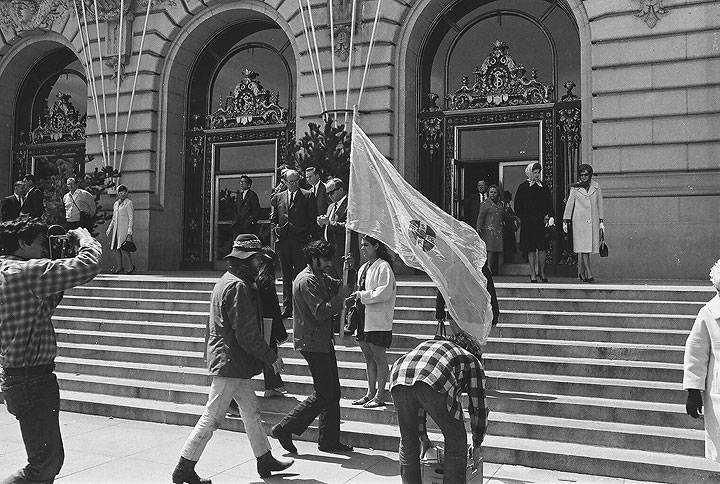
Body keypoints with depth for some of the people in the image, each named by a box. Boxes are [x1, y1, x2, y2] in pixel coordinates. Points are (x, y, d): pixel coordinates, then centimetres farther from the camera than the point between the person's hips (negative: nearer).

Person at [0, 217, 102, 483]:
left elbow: (43, 310, 23)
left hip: (26, 378, 11)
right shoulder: (23, 272, -18)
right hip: (30, 379, -11)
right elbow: (87, 265, -23)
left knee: (51, 459, 18)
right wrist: (83, 237, -4)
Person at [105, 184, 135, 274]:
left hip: (125, 228, -7)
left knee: (122, 247, -14)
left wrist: (129, 231, -14)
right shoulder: (116, 204, 17)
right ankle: (119, 267, 14)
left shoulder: (129, 203, -3)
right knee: (115, 248, 4)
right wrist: (109, 229, 20)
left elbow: (131, 218, -7)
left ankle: (131, 265, 1)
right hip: (116, 228, 7)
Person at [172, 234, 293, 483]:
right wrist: (272, 357, -11)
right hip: (231, 362, -11)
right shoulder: (238, 286, -18)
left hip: (233, 363, 11)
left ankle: (265, 461, 27)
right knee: (212, 417, -2)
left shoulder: (225, 281, 15)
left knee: (251, 411, 16)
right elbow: (247, 334, -21)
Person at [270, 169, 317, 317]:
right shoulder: (278, 197, 15)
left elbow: (312, 219, 1)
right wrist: (276, 229, 1)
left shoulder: (307, 196, 3)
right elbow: (273, 219, 19)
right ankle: (287, 308, 16)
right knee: (286, 276, 10)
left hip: (301, 241, -4)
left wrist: (311, 237, -7)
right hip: (283, 241, 4)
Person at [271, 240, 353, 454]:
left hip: (323, 341, 10)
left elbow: (339, 286, 15)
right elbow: (320, 312, -25)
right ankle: (285, 429, 2)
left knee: (333, 392, 12)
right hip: (312, 343, -10)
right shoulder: (307, 280, -17)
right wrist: (340, 298, -16)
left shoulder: (321, 277, 16)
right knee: (323, 394, -7)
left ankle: (329, 440, 19)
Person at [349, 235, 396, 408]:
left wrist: (363, 296, -16)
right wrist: (356, 296, 8)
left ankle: (380, 396, 5)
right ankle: (371, 393, 20)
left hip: (378, 321, -8)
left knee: (379, 358, -2)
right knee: (368, 357, 12)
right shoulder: (364, 268, 16)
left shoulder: (383, 267, -10)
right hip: (364, 318, 8)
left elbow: (385, 293, -19)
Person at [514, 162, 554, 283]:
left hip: (542, 222, 2)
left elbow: (550, 204, 10)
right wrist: (523, 218, -6)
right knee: (531, 249, 0)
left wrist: (550, 216, -4)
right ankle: (533, 274, 6)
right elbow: (517, 206, 3)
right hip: (528, 223, -2)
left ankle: (541, 272, 12)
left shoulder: (544, 187, 10)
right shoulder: (523, 187, 3)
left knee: (542, 248, 0)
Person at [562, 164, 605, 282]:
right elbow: (569, 204, 8)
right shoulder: (575, 188, 4)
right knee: (583, 247, -11)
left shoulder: (596, 187, 8)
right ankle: (589, 274, -14)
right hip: (579, 220, -2)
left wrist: (601, 221, 10)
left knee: (586, 248, 3)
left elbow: (599, 205, 12)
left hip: (593, 221, 2)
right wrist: (565, 221, 5)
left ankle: (581, 273, 13)